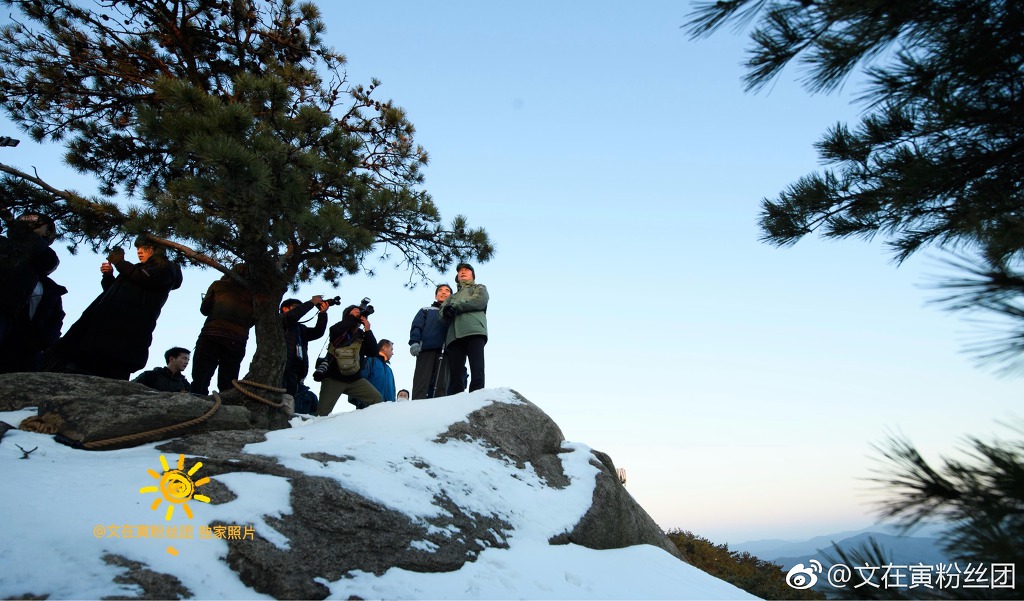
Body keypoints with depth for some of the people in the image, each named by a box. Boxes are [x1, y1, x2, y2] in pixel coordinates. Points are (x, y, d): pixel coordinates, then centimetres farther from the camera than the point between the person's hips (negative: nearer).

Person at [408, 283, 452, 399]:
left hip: (445, 350, 1)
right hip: (426, 348, -1)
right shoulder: (426, 311, 26)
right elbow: (416, 327, 10)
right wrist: (414, 342, -10)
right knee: (421, 383, -14)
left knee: (441, 385, -9)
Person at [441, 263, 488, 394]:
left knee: (477, 371, -21)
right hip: (454, 335, 4)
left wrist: (455, 307, 1)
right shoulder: (452, 297, 40)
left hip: (474, 331, -4)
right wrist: (447, 311, -5)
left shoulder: (479, 288, 29)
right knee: (454, 376, -12)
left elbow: (481, 300, 4)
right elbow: (443, 313, 21)